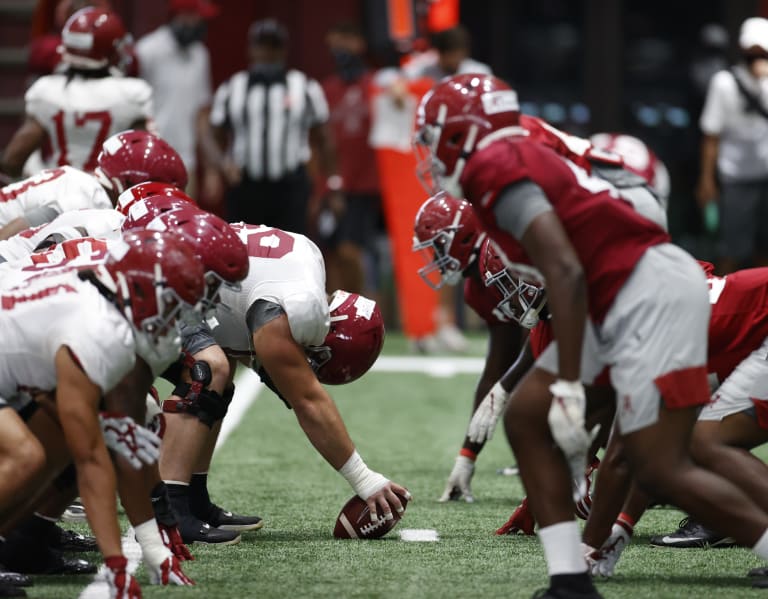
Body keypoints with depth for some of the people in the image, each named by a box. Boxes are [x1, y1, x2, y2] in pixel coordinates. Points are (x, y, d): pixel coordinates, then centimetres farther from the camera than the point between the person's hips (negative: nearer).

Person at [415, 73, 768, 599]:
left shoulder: (496, 168, -9)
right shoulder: (525, 159, 19)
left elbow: (566, 273, -19)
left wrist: (568, 388, -19)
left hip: (653, 294, -10)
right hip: (621, 304, 10)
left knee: (661, 467, -10)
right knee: (528, 416, 8)